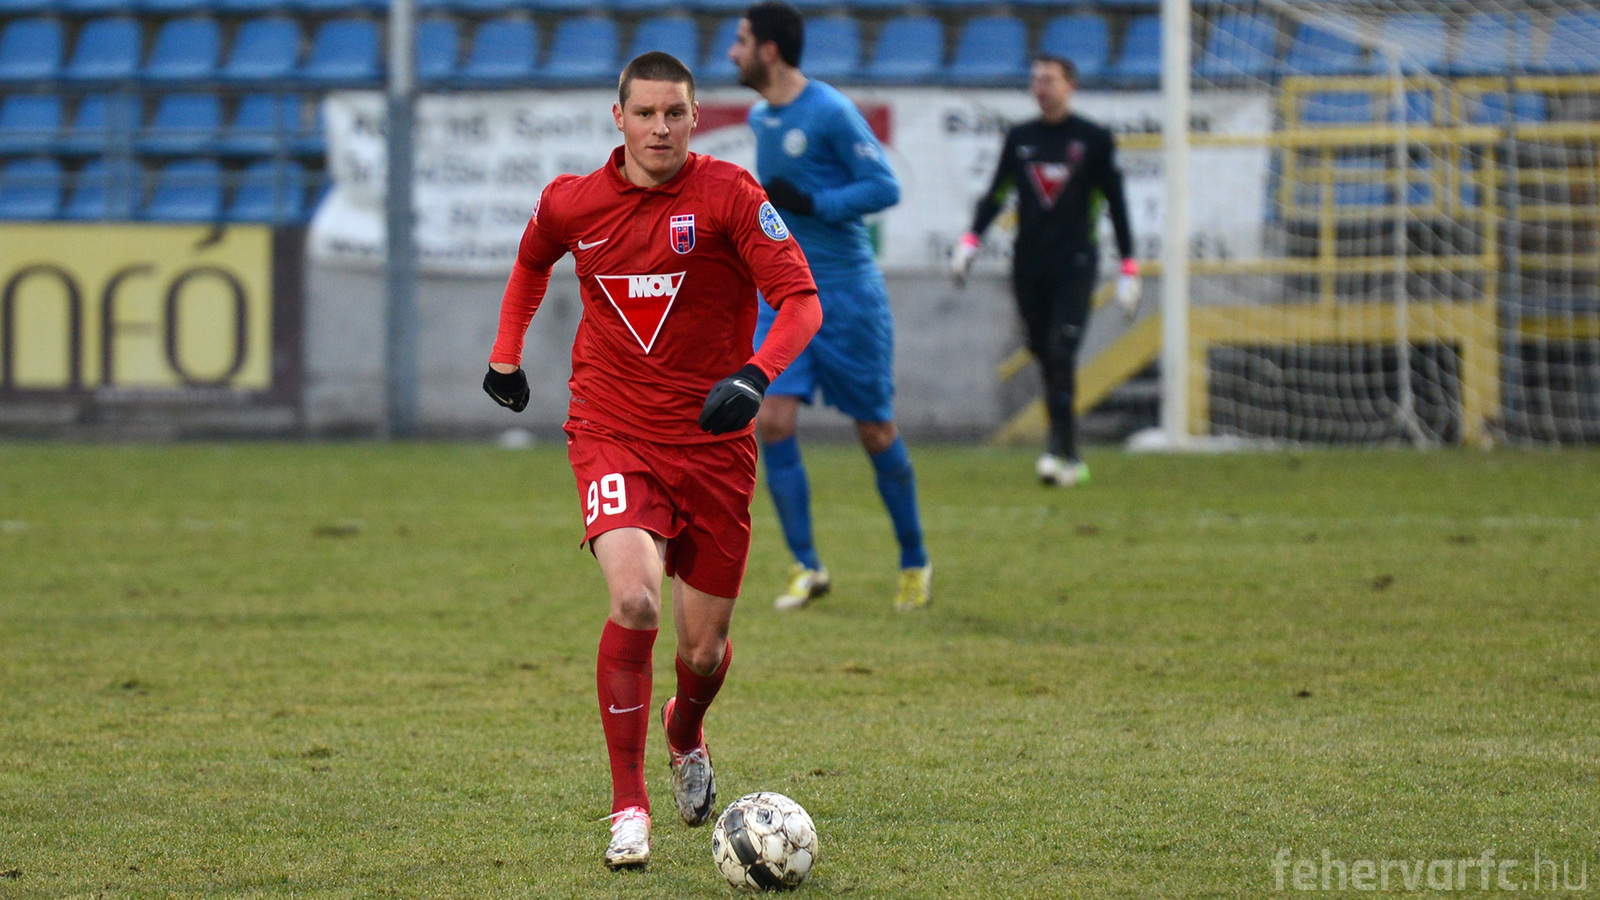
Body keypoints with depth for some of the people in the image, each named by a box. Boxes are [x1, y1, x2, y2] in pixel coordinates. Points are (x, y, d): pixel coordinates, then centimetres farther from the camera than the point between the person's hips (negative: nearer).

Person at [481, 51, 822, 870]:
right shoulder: (571, 203, -1)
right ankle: (628, 809, -15)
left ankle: (685, 736, 44)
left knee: (705, 647, 5)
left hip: (712, 442, 0)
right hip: (613, 436, 0)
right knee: (634, 599, -25)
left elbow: (800, 301, -13)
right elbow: (531, 262, 24)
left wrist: (755, 376, -29)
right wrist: (506, 354, 20)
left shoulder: (728, 195, -9)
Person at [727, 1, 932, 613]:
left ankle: (914, 563, 21)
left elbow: (885, 188, -15)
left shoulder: (831, 112, -14)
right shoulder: (760, 117, 10)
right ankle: (806, 567, -1)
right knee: (772, 421, -9)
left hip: (845, 291, -6)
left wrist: (812, 204, -22)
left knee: (875, 431, 4)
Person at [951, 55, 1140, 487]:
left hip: (1074, 264, -4)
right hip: (1028, 267, 4)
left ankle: (1059, 449, -21)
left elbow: (1116, 203, 4)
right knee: (1047, 360, 3)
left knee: (1061, 354, -18)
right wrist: (970, 241, -1)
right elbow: (996, 194, 15)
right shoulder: (1019, 138, 12)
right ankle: (1071, 459, 10)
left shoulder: (1094, 139, 3)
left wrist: (1128, 269, 1)